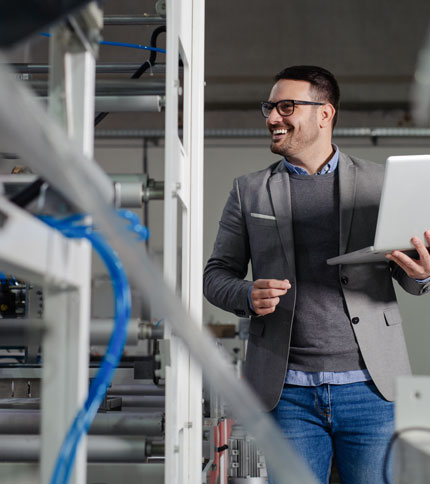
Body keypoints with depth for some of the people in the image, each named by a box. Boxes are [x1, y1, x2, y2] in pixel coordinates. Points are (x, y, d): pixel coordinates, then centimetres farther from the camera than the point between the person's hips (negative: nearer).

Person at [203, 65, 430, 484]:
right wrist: (248, 296, -12)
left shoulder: (378, 183, 8)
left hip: (370, 387, 0)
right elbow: (216, 274, 11)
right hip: (288, 391, 1)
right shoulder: (248, 191, 11)